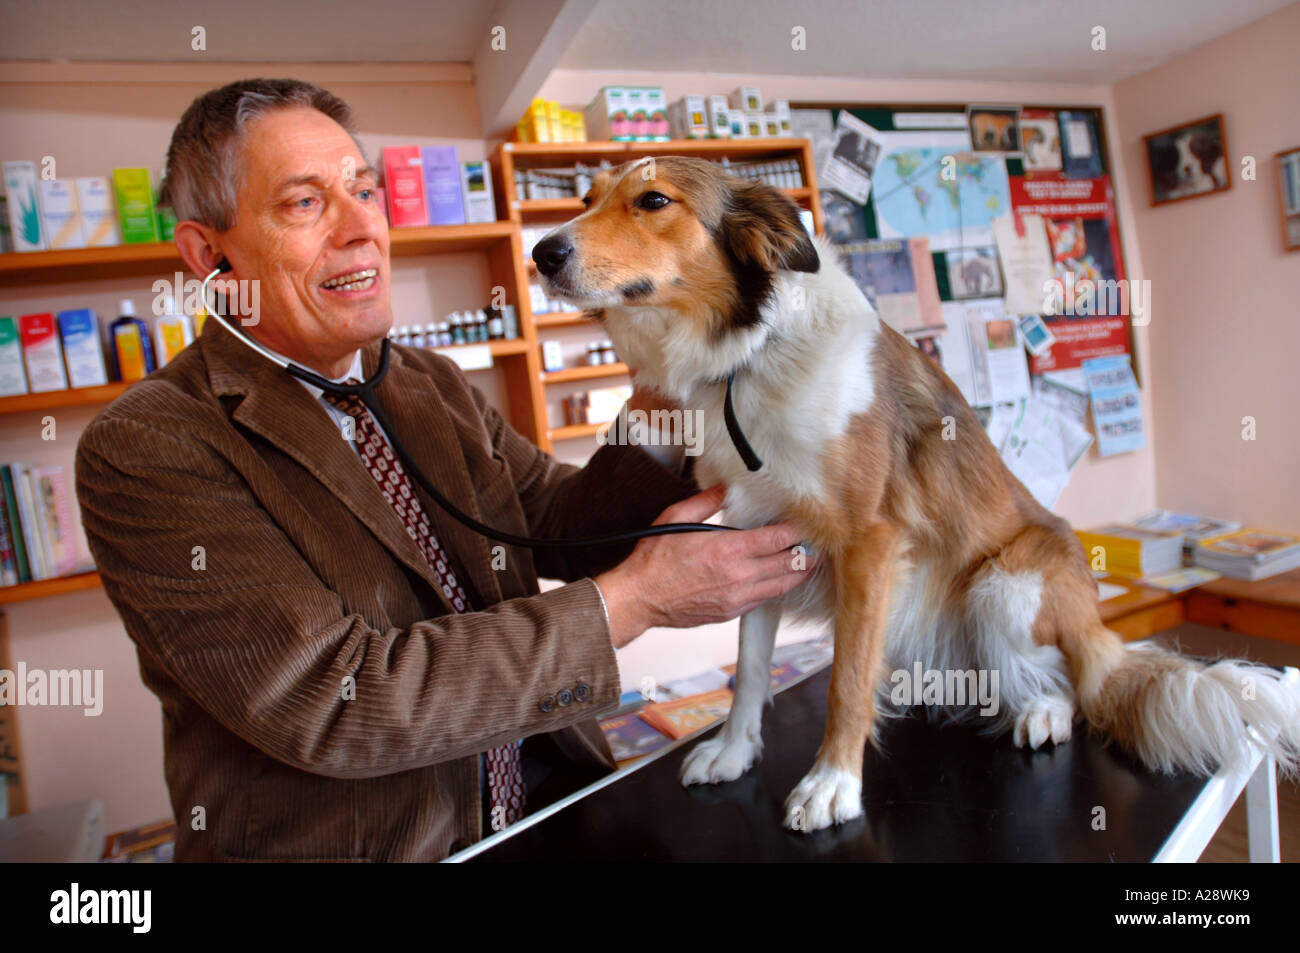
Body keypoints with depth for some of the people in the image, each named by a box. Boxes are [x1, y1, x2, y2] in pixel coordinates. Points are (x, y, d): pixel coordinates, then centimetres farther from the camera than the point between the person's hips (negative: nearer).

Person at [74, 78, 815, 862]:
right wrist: (632, 601, -20)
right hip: (334, 844, -4)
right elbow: (330, 699, -20)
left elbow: (564, 526, 5)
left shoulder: (435, 386, 8)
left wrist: (662, 406, -12)